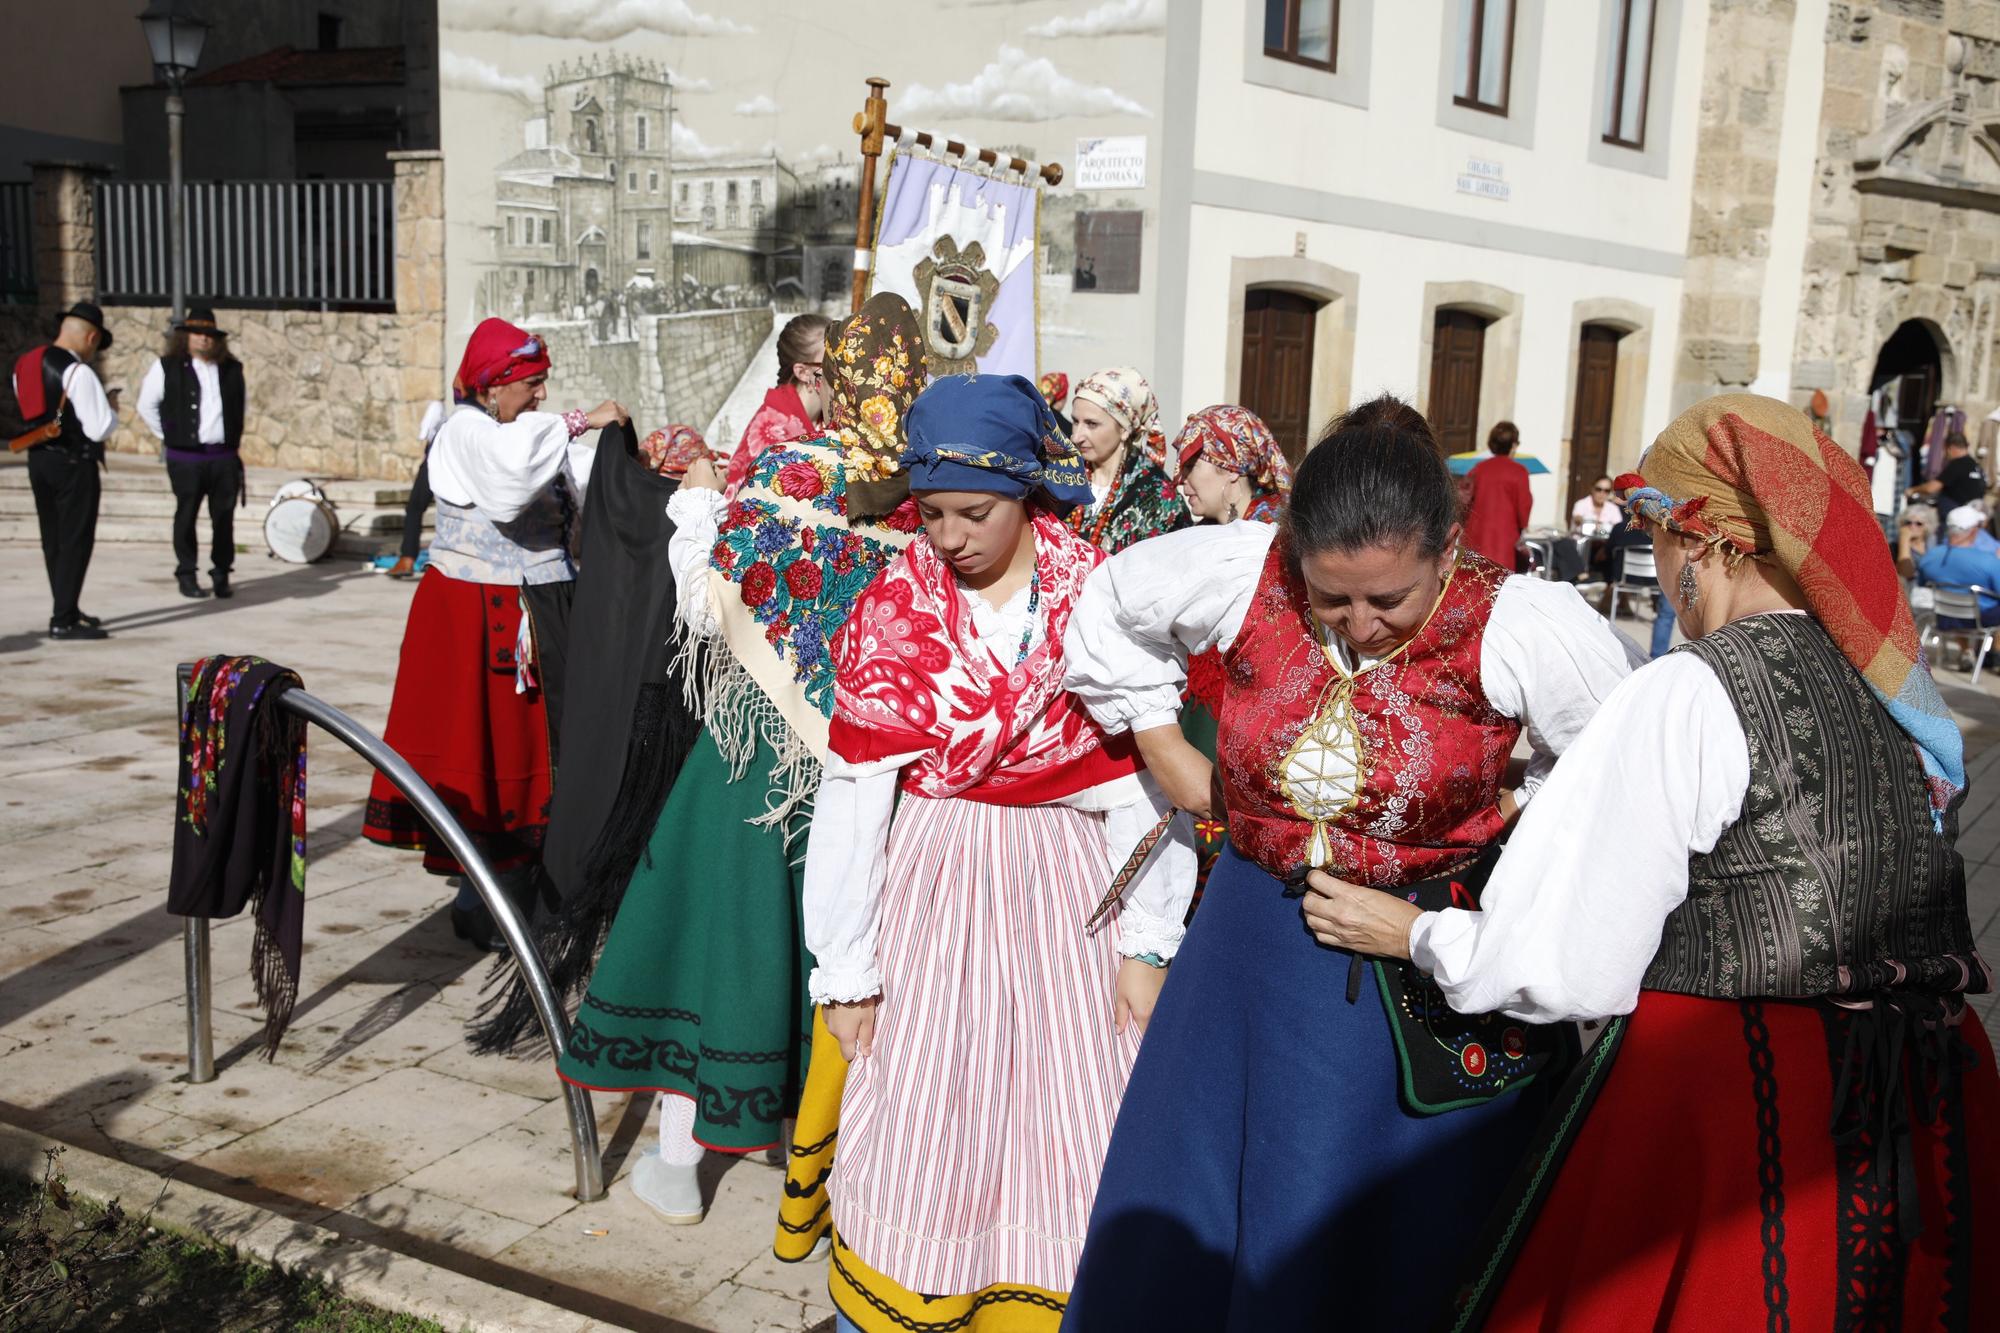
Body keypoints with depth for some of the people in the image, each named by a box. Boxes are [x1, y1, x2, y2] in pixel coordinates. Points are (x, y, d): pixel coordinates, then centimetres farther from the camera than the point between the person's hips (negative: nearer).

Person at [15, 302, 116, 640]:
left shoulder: (26, 365, 10)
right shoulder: (78, 372, -16)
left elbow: (35, 413, 18)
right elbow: (100, 428, -19)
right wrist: (110, 408, 1)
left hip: (38, 458, 8)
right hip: (73, 463, -8)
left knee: (53, 541, 15)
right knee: (76, 542, -4)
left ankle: (66, 610, 27)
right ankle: (63, 621, -4)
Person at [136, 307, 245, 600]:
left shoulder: (232, 369, 10)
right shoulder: (167, 367, 0)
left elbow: (239, 407, 23)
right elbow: (146, 405, 7)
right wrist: (169, 436, 5)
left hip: (225, 457, 3)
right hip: (186, 458, -3)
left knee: (224, 518, 4)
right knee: (186, 516, 3)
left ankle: (222, 575, 14)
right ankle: (186, 576, 12)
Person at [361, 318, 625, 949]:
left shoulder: (540, 432, 13)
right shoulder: (465, 431, -8)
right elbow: (510, 469, -31)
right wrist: (578, 423, -26)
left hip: (543, 609, 7)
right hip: (475, 612, -6)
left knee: (540, 739, 7)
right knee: (486, 743, 0)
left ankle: (521, 884, 20)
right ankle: (478, 899, 12)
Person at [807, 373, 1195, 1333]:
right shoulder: (891, 612, -3)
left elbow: (1141, 777, -3)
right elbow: (852, 796, -3)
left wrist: (1148, 941, -5)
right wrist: (846, 971, -3)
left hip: (1070, 879, 1)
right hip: (934, 884, 0)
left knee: (1073, 1136, 7)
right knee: (917, 1130, 6)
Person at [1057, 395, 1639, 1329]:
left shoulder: (1519, 627, -20)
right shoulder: (1244, 576, -14)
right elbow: (1113, 601, 6)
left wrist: (1520, 809, -9)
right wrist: (1161, 745, 7)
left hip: (1429, 978, -2)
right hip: (1259, 933, 3)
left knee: (1395, 1235, 13)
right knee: (1179, 1224, 17)